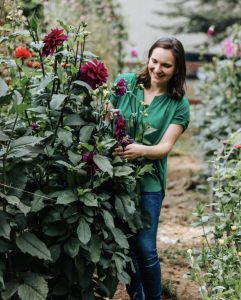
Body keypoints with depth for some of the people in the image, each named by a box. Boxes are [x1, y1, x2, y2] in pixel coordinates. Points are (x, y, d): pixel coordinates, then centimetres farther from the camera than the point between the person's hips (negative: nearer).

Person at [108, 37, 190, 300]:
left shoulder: (178, 105, 0)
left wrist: (141, 150, -30)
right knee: (126, 245, 7)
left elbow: (165, 147, -9)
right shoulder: (125, 83, 1)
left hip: (149, 180, -1)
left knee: (145, 248, -4)